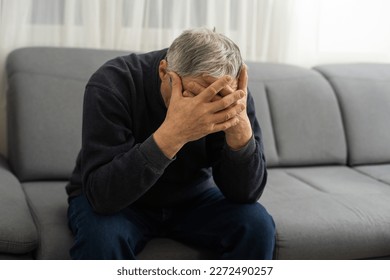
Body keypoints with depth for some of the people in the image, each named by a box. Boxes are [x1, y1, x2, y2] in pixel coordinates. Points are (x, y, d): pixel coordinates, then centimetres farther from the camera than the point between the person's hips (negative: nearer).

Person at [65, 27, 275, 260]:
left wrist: (240, 127, -39)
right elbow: (103, 193, -36)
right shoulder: (113, 84, -28)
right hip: (115, 201, -3)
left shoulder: (231, 99, -18)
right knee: (101, 235, -34)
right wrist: (172, 133, -49)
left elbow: (245, 193, -20)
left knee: (257, 225, -21)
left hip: (192, 199, 3)